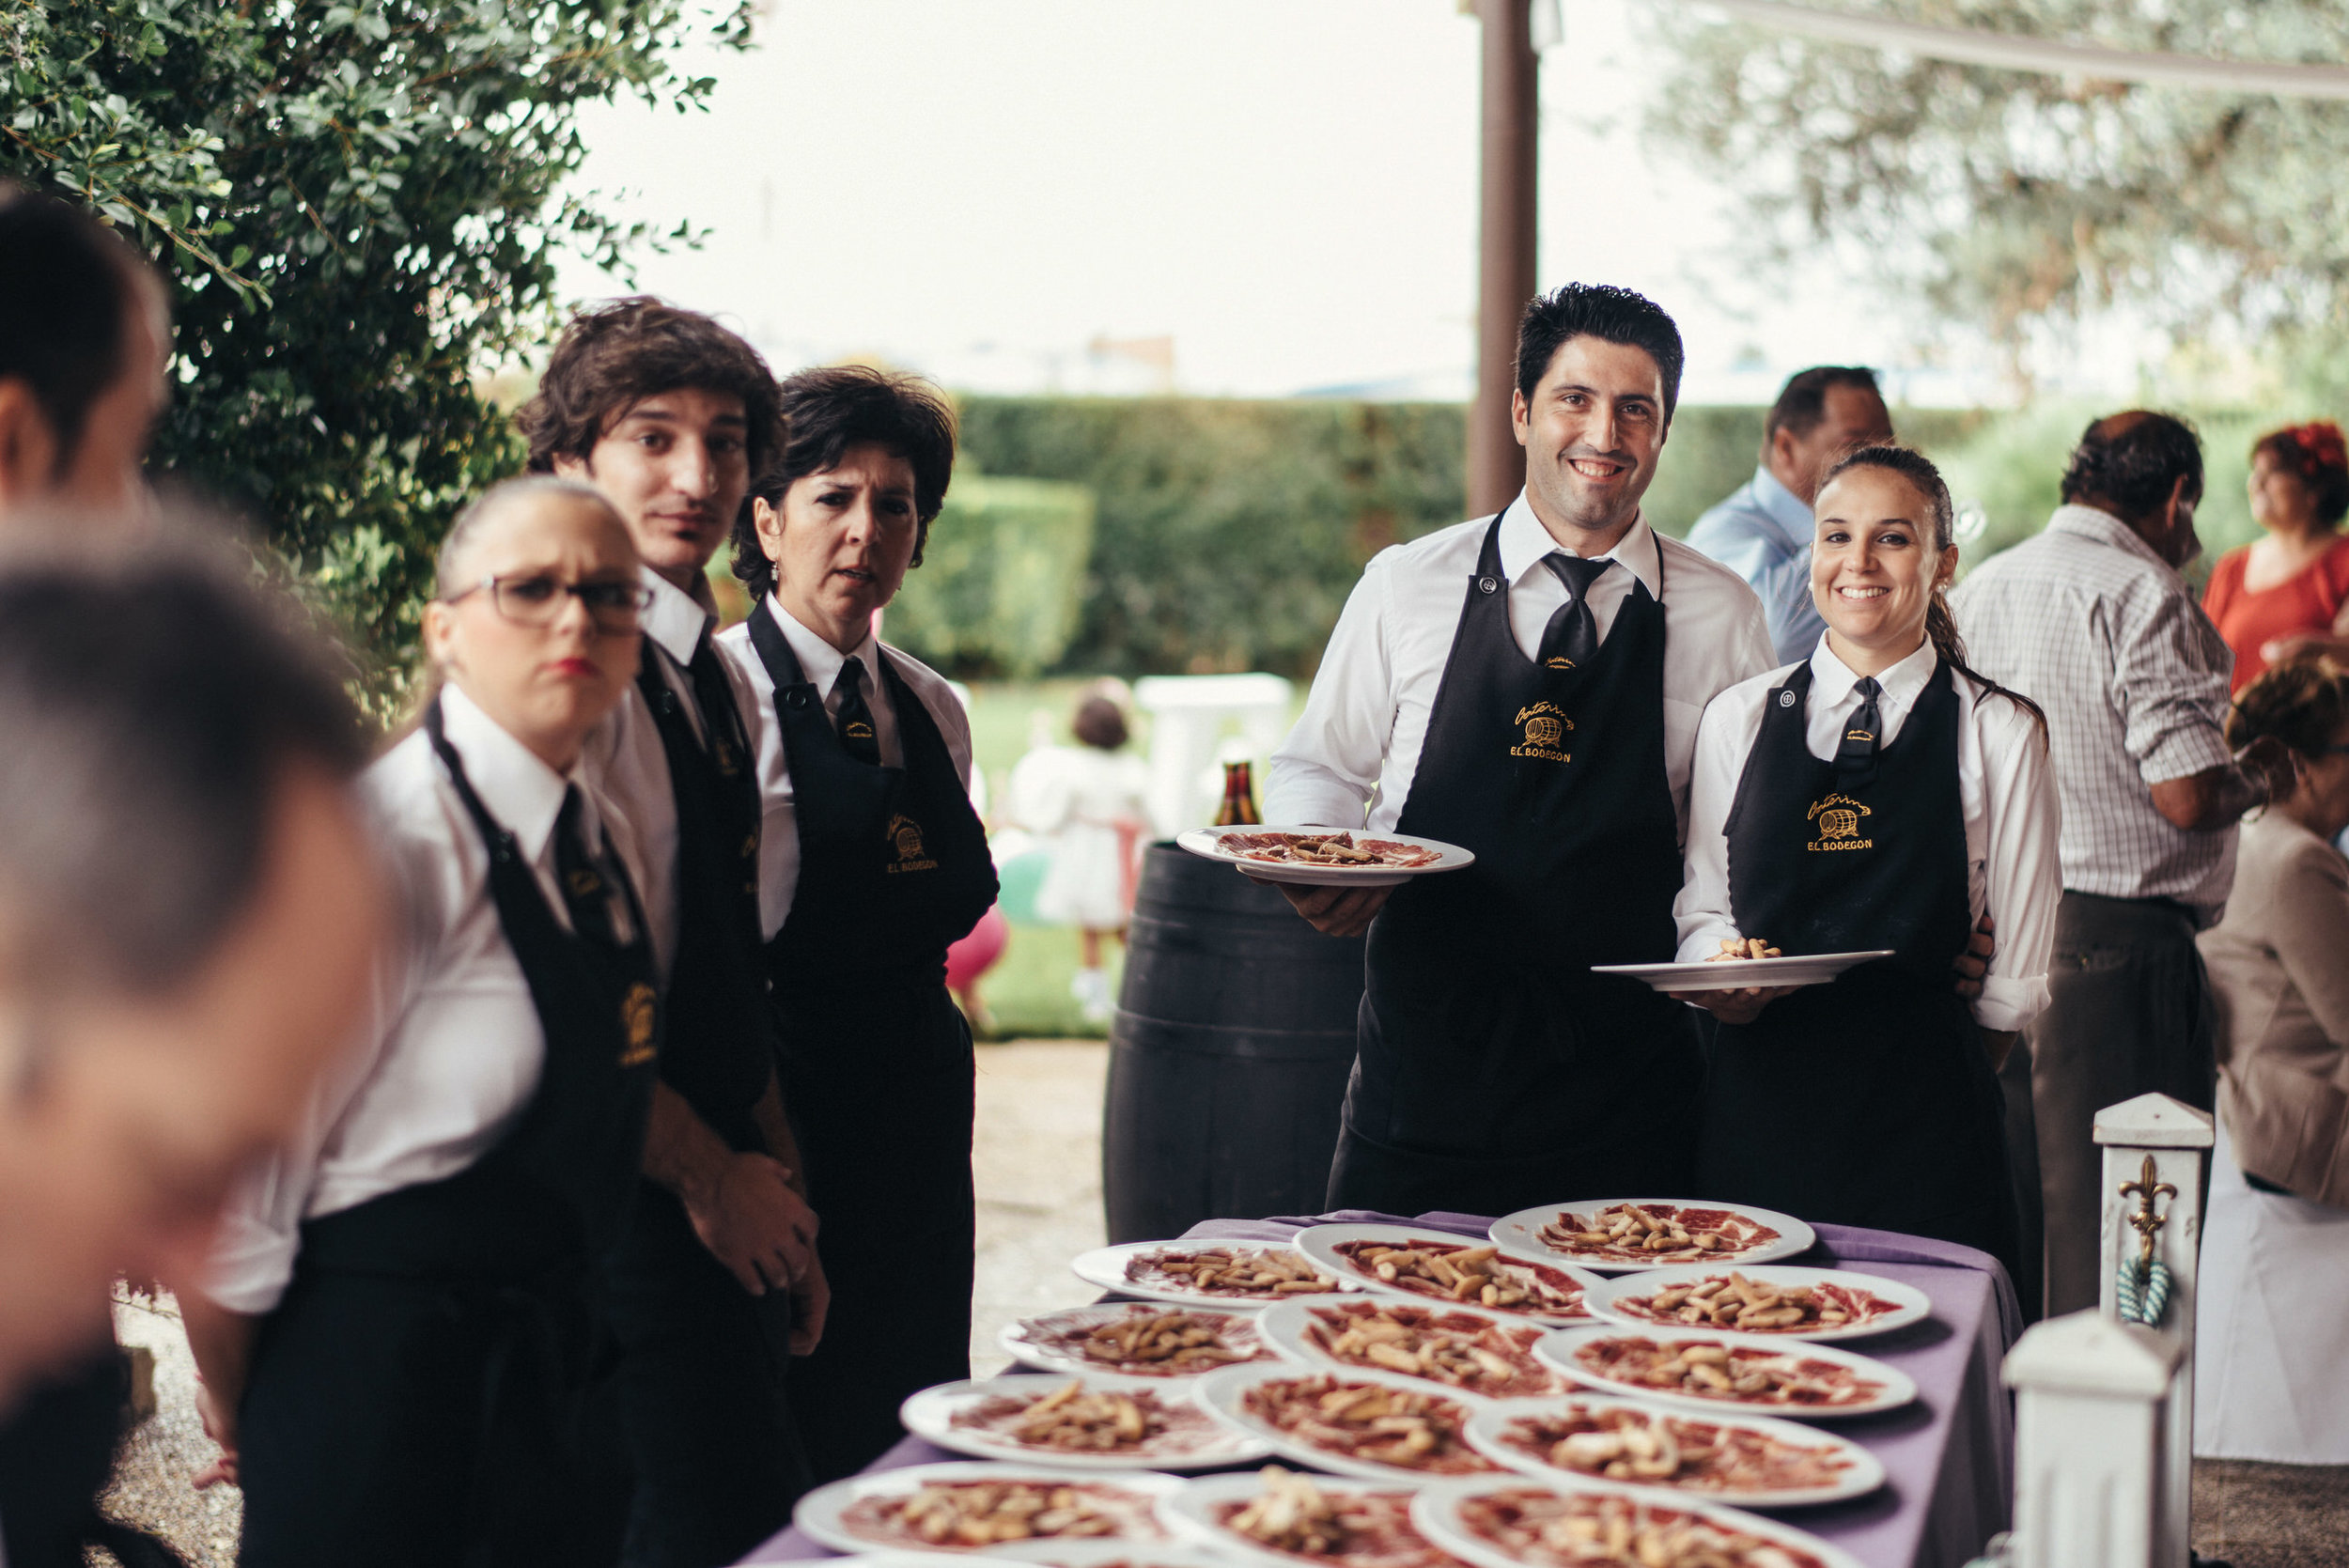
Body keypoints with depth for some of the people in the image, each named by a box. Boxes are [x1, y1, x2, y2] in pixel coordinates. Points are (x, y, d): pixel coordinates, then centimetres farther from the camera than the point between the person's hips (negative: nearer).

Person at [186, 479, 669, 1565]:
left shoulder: (628, 853, 6)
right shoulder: (384, 843, -18)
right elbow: (234, 1171, -17)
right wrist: (237, 1409, -5)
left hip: (555, 1381, 7)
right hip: (378, 1377, -7)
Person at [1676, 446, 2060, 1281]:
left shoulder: (1998, 733, 1)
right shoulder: (1739, 718, 9)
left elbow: (2017, 974, 3)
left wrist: (1942, 1080, 3)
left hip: (1923, 1117, -2)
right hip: (1760, 1100, 2)